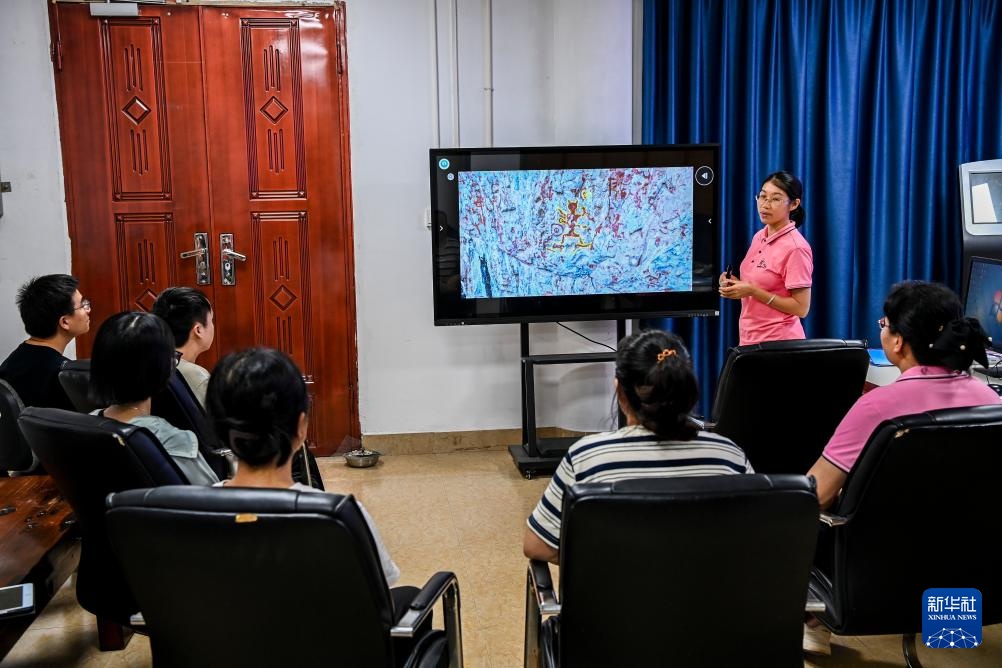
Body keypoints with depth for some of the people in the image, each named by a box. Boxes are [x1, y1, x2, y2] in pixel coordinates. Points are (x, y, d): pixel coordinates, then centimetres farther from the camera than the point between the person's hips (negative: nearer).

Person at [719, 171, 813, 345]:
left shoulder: (795, 247, -17)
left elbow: (801, 308, -18)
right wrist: (736, 285, -3)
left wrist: (752, 291, -22)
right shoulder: (759, 237, 5)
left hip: (778, 344, -7)